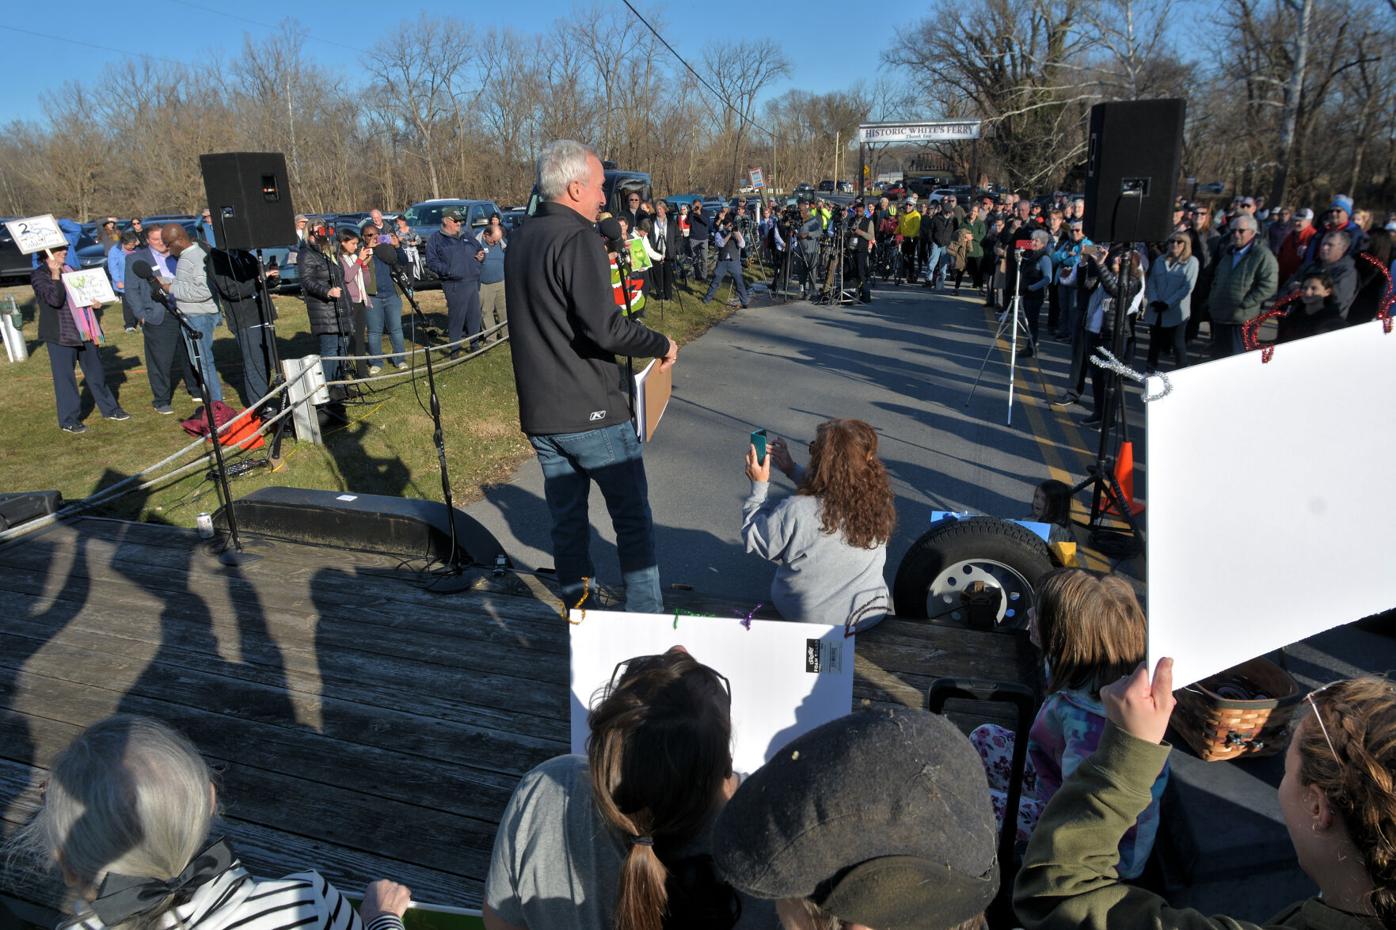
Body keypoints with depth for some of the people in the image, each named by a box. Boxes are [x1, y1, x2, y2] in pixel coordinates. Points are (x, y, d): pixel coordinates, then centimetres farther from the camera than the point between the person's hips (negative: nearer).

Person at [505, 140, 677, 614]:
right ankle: (645, 619, 12)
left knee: (566, 522, 16)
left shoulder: (519, 241, 12)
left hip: (540, 415, 8)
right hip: (591, 413, -8)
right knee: (633, 519, 5)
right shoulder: (577, 239, -15)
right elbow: (604, 327, -24)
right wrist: (661, 344, -10)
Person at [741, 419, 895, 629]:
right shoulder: (879, 502, -18)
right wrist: (792, 469, 7)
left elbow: (753, 540, -11)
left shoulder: (794, 511, -30)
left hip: (805, 618, -2)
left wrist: (759, 485, -4)